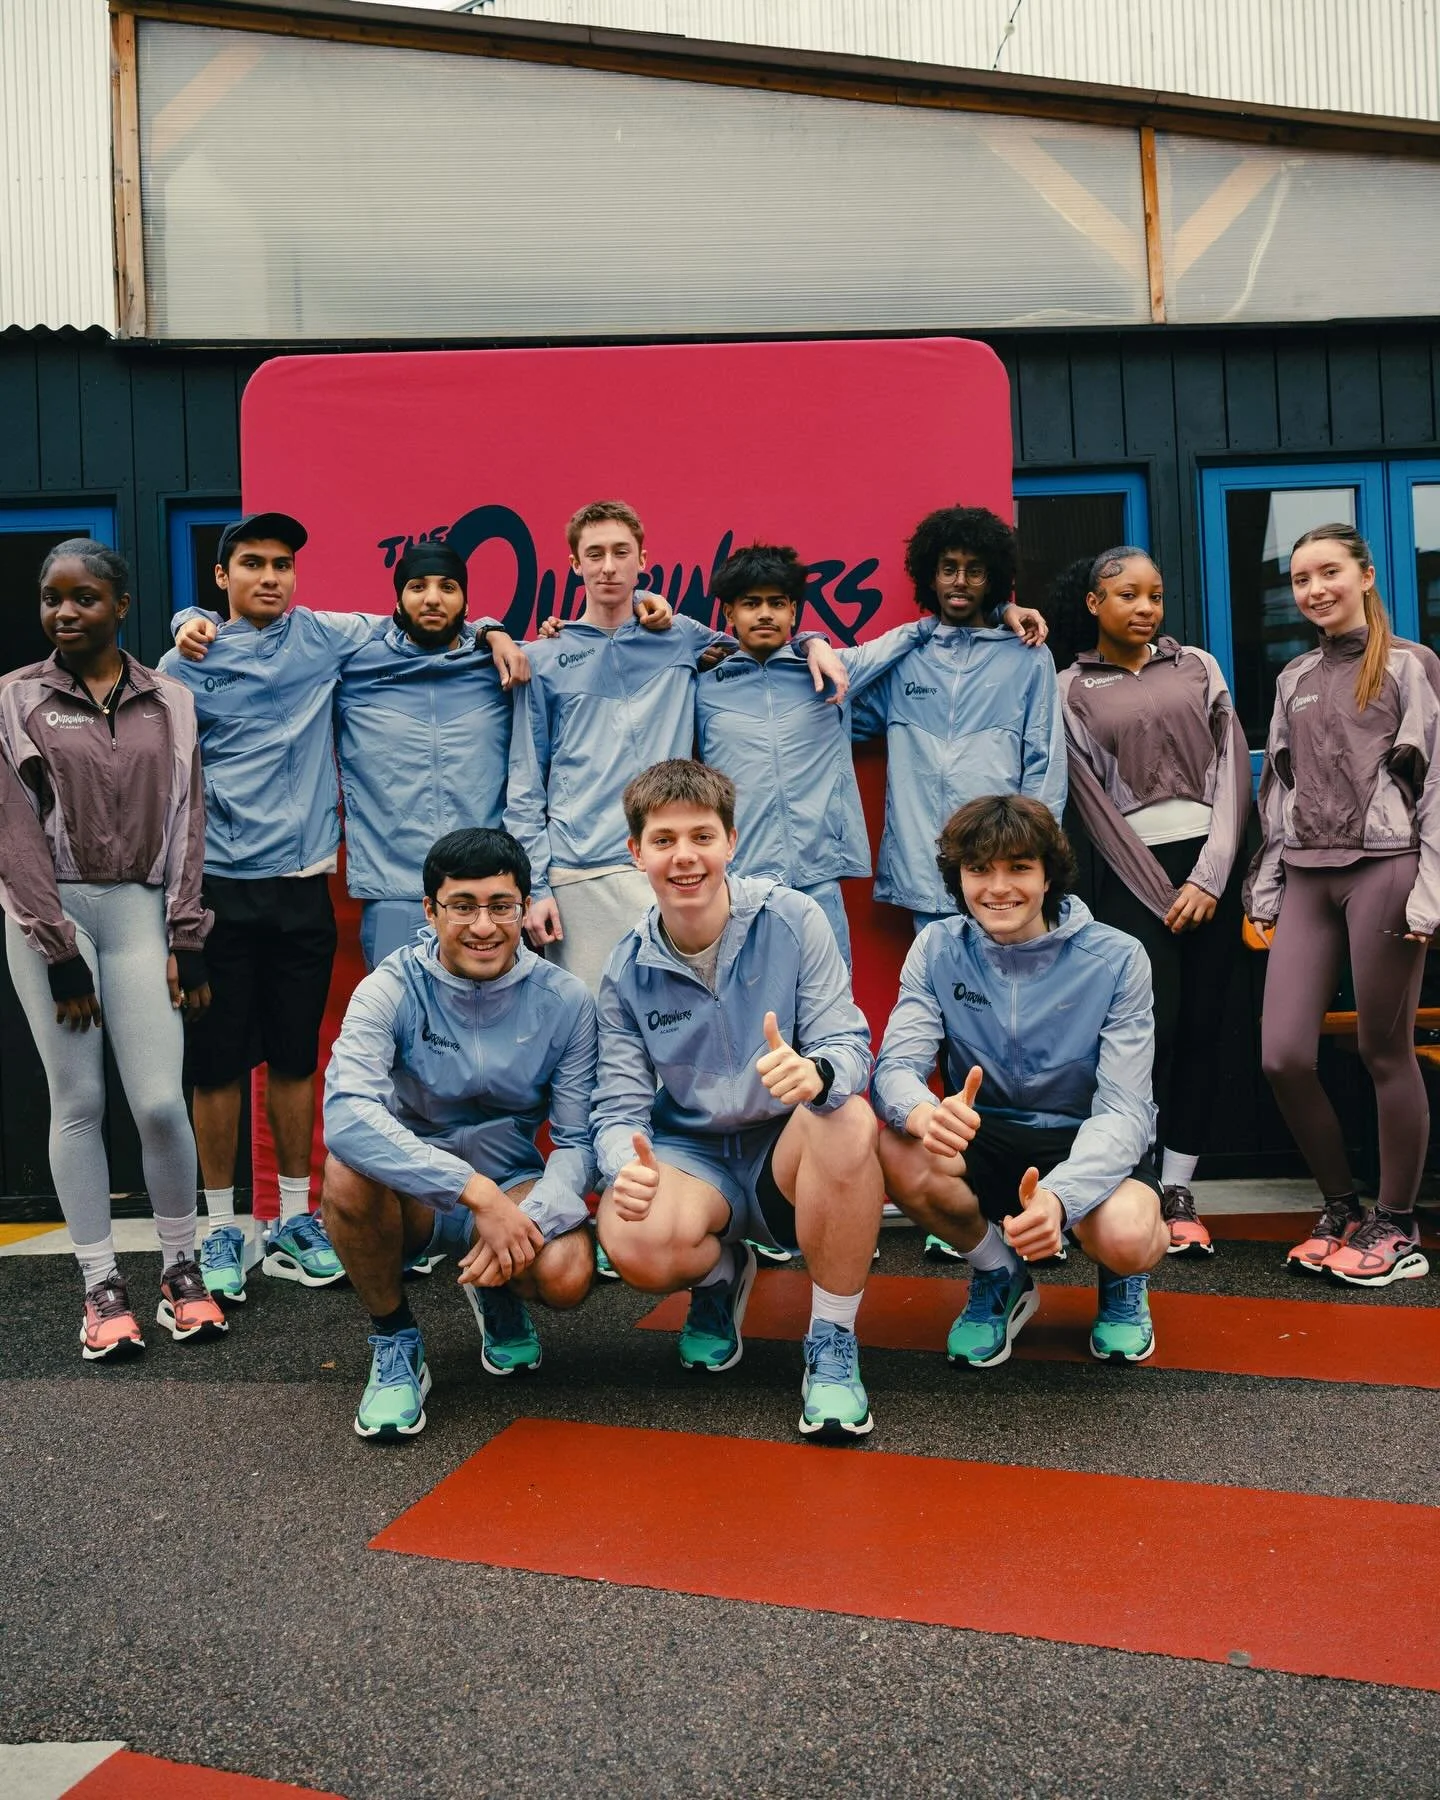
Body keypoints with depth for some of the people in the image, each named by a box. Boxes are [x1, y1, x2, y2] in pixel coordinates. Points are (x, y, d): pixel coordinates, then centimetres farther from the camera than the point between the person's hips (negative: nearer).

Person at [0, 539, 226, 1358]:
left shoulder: (169, 702, 8)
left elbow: (187, 822, 6)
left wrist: (186, 939, -1)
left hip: (139, 908, 1)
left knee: (160, 1101, -5)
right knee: (78, 1101, 2)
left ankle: (182, 1268, 13)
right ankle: (102, 1284, 13)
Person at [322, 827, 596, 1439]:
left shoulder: (564, 1000, -10)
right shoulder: (392, 988, -16)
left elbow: (577, 1141, -8)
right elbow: (346, 1112, -33)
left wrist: (529, 1218, -30)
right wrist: (477, 1193, -41)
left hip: (512, 1186, 1)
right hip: (411, 1192, -1)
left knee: (567, 1274, -29)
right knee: (348, 1166, -34)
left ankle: (498, 1295, 12)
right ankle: (394, 1342, -7)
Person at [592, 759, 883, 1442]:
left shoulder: (792, 919, -8)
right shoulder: (627, 970, -2)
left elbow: (849, 1044, -14)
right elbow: (620, 1104, -4)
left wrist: (817, 1071, -40)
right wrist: (626, 1165, -28)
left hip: (788, 1151, -1)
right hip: (690, 1152, 1)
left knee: (848, 1119, -37)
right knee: (635, 1243, -32)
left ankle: (833, 1343, -15)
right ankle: (721, 1273, 10)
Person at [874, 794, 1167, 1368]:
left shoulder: (1115, 960, -14)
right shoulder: (938, 949, -7)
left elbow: (1123, 1108, -19)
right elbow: (895, 1065, -16)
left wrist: (1060, 1195, -41)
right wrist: (923, 1112, -43)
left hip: (1089, 1144, -2)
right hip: (984, 1138, 2)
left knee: (1123, 1240, -35)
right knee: (893, 1151, -30)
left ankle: (1122, 1278, 8)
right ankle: (999, 1276, 2)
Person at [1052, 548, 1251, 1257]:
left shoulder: (1197, 666, 12)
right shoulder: (1072, 689, 5)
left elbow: (1233, 767, 5)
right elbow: (1093, 801, -1)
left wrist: (1210, 877, -6)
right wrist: (1163, 895, -8)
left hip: (1213, 860, 3)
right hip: (1133, 870, -2)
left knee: (1201, 1027, 1)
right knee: (1152, 1028, -11)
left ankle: (1179, 1193, 9)